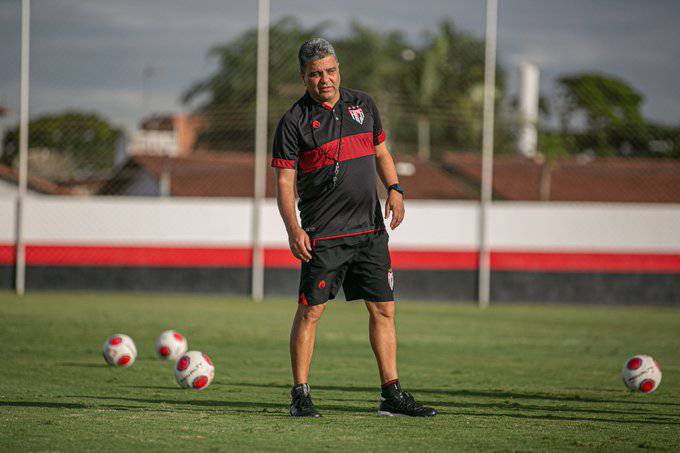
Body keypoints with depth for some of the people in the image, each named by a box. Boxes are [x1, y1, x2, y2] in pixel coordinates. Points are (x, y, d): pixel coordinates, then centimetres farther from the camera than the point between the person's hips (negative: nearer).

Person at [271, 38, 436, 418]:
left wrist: (395, 189, 3)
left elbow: (381, 152, 20)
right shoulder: (294, 122, -5)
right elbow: (285, 181, -5)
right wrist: (293, 229, -17)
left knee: (384, 308, 4)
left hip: (370, 229, 5)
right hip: (323, 234, -5)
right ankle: (301, 396, 3)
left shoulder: (363, 104, 10)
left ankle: (392, 395, 10)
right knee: (310, 311, -6)